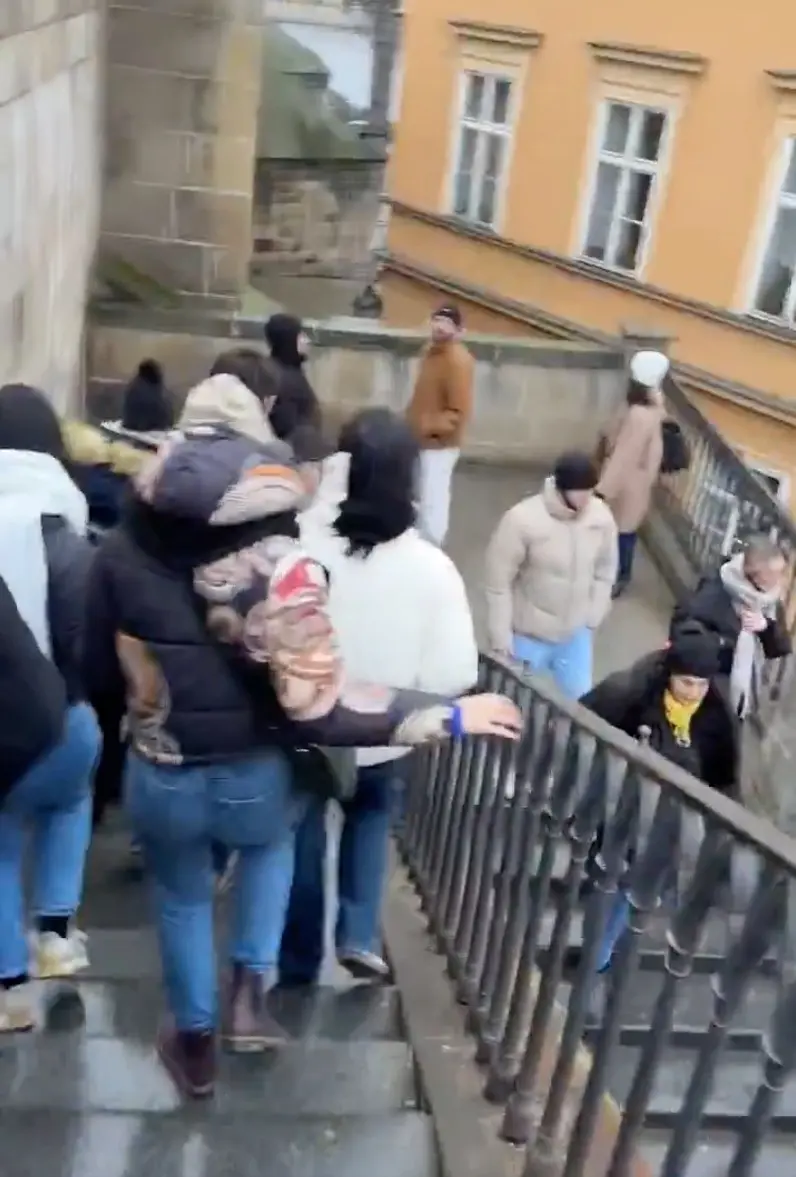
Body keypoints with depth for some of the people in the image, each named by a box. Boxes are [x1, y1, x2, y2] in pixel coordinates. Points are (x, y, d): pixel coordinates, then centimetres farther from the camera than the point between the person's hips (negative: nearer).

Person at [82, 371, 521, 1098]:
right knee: (272, 840, 34)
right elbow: (318, 710, -29)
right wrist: (452, 715, -24)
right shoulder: (276, 565, -24)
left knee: (182, 899, 29)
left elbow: (98, 670, 4)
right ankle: (248, 991, 28)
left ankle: (193, 1044, 47)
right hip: (252, 779, -2)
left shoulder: (122, 549, -9)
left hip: (159, 778, 2)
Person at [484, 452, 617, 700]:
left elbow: (605, 572, 4)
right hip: (528, 636, -3)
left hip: (576, 634, 4)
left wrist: (592, 617, 0)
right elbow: (498, 583, -18)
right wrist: (500, 637, -14)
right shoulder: (521, 520, -26)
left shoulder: (601, 517, -12)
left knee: (578, 698, 17)